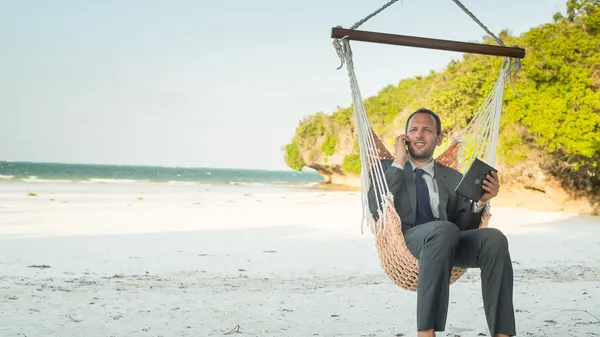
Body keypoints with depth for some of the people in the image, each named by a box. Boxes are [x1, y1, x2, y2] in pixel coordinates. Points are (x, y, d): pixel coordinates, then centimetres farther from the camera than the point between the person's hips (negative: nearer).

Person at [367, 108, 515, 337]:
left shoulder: (453, 178, 25)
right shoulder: (386, 168, 18)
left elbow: (464, 227, 15)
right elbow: (376, 207, -1)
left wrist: (480, 202, -4)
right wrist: (399, 163, -1)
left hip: (447, 241, 4)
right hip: (403, 241, -3)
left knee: (494, 238, -28)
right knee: (444, 230, -38)